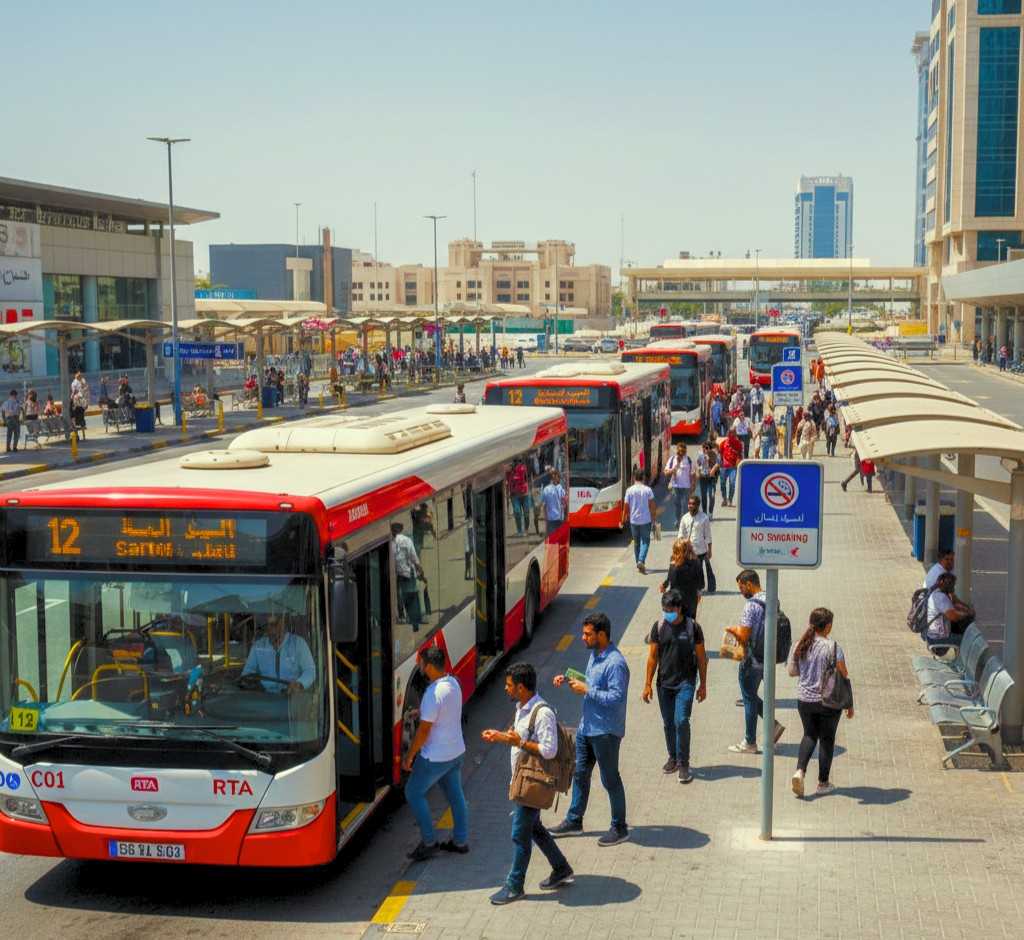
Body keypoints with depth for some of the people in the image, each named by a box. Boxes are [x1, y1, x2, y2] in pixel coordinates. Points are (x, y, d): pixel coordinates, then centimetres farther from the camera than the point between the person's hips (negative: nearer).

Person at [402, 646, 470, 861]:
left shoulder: (433, 694, -28)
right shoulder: (453, 683, -1)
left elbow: (424, 730, -22)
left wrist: (409, 756, -12)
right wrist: (420, 712, 22)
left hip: (436, 756, -8)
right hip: (456, 751, 8)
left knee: (413, 793, 8)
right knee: (455, 795, 18)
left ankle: (429, 842, 12)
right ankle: (461, 841, 28)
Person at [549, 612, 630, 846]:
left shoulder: (615, 663, -24)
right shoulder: (595, 654, 6)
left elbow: (616, 698, -28)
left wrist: (586, 690, -24)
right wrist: (569, 680, 5)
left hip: (606, 732, -9)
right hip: (587, 727, 9)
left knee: (610, 780, 4)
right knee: (580, 774, 18)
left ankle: (619, 828, 17)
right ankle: (574, 820, 32)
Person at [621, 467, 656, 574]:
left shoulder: (630, 490, -5)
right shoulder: (648, 490, -6)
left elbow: (626, 507, -3)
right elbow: (652, 506, -4)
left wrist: (623, 521, 6)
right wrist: (653, 518, 7)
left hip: (634, 520, 1)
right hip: (646, 520, -1)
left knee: (636, 542, 15)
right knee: (645, 541, 4)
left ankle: (638, 563, 20)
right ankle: (641, 560, -16)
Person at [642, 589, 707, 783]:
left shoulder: (692, 627, -6)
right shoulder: (659, 627, 0)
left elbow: (701, 657, 2)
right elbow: (652, 657, 4)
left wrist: (703, 684, 3)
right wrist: (648, 685, 2)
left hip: (686, 682, -3)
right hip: (664, 683, 3)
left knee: (681, 721, -13)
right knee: (668, 723, 11)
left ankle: (683, 764, -5)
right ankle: (673, 758, 29)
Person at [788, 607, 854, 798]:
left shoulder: (800, 646, -3)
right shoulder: (832, 647, -15)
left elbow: (791, 671, 7)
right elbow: (843, 676, -12)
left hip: (804, 699, 3)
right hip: (829, 701, -3)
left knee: (809, 735, 19)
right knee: (827, 739, 12)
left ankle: (800, 771, -2)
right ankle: (823, 783, 20)